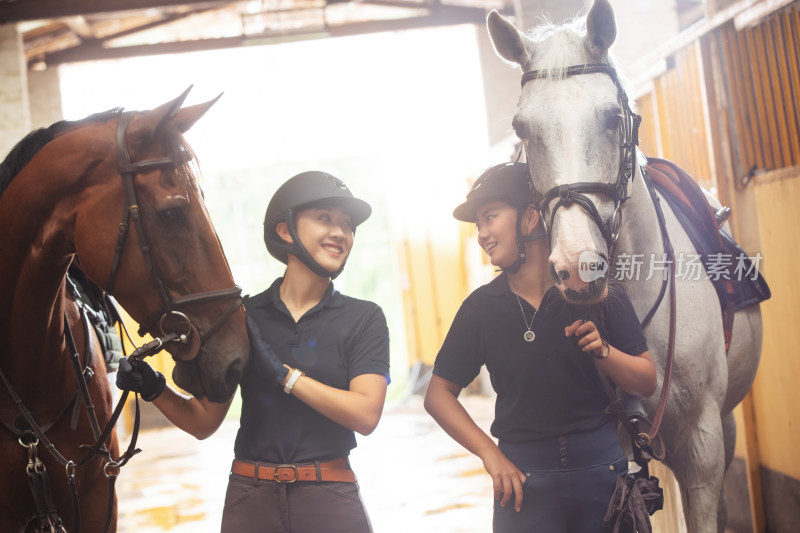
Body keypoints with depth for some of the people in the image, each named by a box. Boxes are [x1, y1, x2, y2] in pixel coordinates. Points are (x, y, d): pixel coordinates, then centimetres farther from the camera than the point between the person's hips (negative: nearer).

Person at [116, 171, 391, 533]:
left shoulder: (364, 319, -1)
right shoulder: (243, 316, 2)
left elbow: (366, 415, -15)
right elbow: (204, 422, 6)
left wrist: (282, 372, -18)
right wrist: (155, 390, -12)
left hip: (330, 500, -1)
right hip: (251, 499, 1)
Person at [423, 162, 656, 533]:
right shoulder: (481, 306, -1)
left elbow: (647, 383, 1)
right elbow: (438, 394, 3)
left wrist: (602, 349, -17)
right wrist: (490, 454, -8)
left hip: (602, 470, 0)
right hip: (523, 479, 0)